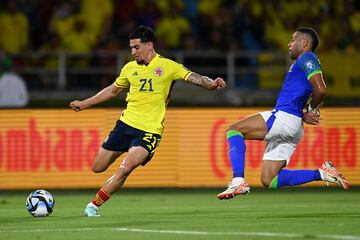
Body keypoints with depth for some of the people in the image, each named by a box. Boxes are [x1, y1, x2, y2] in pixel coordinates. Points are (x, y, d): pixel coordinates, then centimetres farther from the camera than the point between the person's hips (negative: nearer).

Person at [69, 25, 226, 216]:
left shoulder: (167, 66, -3)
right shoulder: (129, 68, 10)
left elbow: (193, 78, -12)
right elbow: (112, 90, 24)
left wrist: (211, 84, -32)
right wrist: (85, 104, 27)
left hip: (149, 130, -5)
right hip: (126, 123, 5)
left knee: (124, 170, -23)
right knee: (98, 168, 6)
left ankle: (94, 205, -10)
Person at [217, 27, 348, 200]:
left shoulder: (307, 58, -1)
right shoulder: (301, 64, 29)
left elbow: (320, 90, -17)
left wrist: (311, 109, 1)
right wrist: (305, 115, 6)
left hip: (283, 118, -10)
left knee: (233, 130, -10)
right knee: (269, 181, 5)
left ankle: (238, 182, -24)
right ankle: (321, 174, 3)